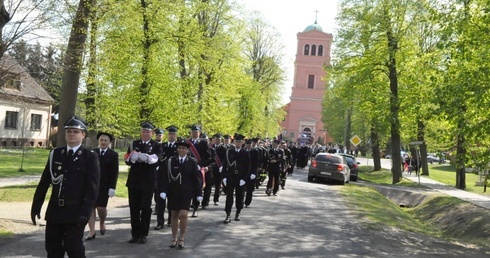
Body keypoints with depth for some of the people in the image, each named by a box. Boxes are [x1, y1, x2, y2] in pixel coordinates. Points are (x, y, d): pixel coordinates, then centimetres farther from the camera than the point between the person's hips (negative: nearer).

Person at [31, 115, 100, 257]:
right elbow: (44, 182, 10)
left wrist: (85, 213, -18)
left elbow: (93, 187, -11)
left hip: (75, 213, -4)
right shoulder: (55, 154, 8)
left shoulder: (90, 157, -6)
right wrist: (36, 206, 8)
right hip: (54, 211, 5)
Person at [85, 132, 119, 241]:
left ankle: (102, 223, 28)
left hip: (104, 186, -2)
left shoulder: (113, 155, 1)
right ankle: (92, 232, 8)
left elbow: (115, 172, -3)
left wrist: (112, 187, -9)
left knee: (101, 207, -5)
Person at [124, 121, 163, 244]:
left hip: (148, 182, -2)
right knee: (134, 208, 5)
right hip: (134, 181, 2)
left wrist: (139, 157, -24)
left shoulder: (157, 146, 2)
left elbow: (156, 162, -13)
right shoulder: (134, 144, 10)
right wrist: (145, 158, -20)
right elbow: (127, 160, -2)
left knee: (146, 208, 2)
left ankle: (143, 235, 13)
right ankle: (135, 234, 15)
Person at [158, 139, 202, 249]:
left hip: (186, 193, -1)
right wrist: (163, 190, -9)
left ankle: (182, 238, 7)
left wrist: (198, 193, -3)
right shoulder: (171, 161, 0)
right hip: (173, 192, 2)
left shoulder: (192, 162, -1)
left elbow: (196, 178, -1)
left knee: (183, 215, -11)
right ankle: (174, 238, 23)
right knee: (174, 215, 10)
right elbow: (164, 176, -1)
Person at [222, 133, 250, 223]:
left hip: (240, 179, 0)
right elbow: (225, 165, 3)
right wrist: (224, 177, -4)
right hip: (230, 178, 0)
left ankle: (238, 213, 26)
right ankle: (228, 216, -6)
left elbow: (247, 168, -1)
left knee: (239, 197, 10)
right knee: (229, 196, -5)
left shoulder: (246, 153, 1)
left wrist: (244, 179, -10)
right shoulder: (229, 152, 4)